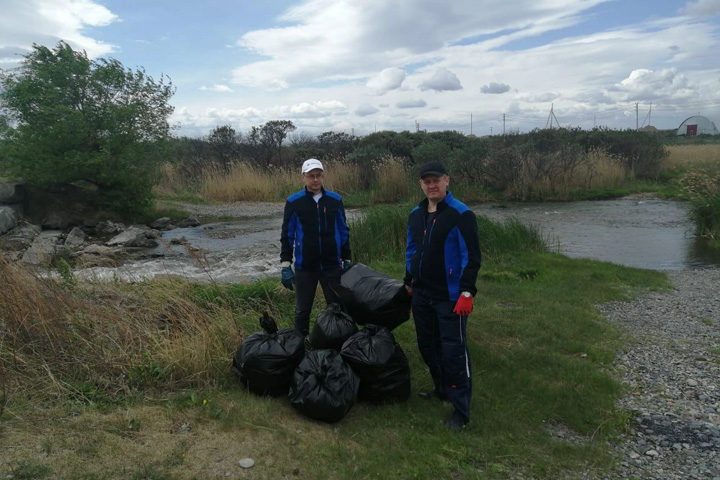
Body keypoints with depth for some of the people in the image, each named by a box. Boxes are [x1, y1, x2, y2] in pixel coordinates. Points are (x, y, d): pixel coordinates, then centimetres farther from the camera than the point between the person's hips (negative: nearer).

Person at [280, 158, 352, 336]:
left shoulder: (335, 200, 1)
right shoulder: (294, 202, -4)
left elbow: (344, 232, 8)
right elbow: (287, 235, -1)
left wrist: (347, 261, 7)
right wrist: (285, 265, -5)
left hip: (332, 265, 1)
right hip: (304, 267, -1)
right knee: (302, 310, 12)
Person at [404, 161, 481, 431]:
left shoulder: (461, 214, -12)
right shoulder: (416, 215, 9)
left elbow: (471, 256, -14)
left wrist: (467, 292, -19)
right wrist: (409, 282, 17)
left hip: (450, 297, -7)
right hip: (422, 295, 7)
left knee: (454, 352, -4)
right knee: (427, 346, 17)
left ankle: (461, 410, 8)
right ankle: (442, 390, 37)